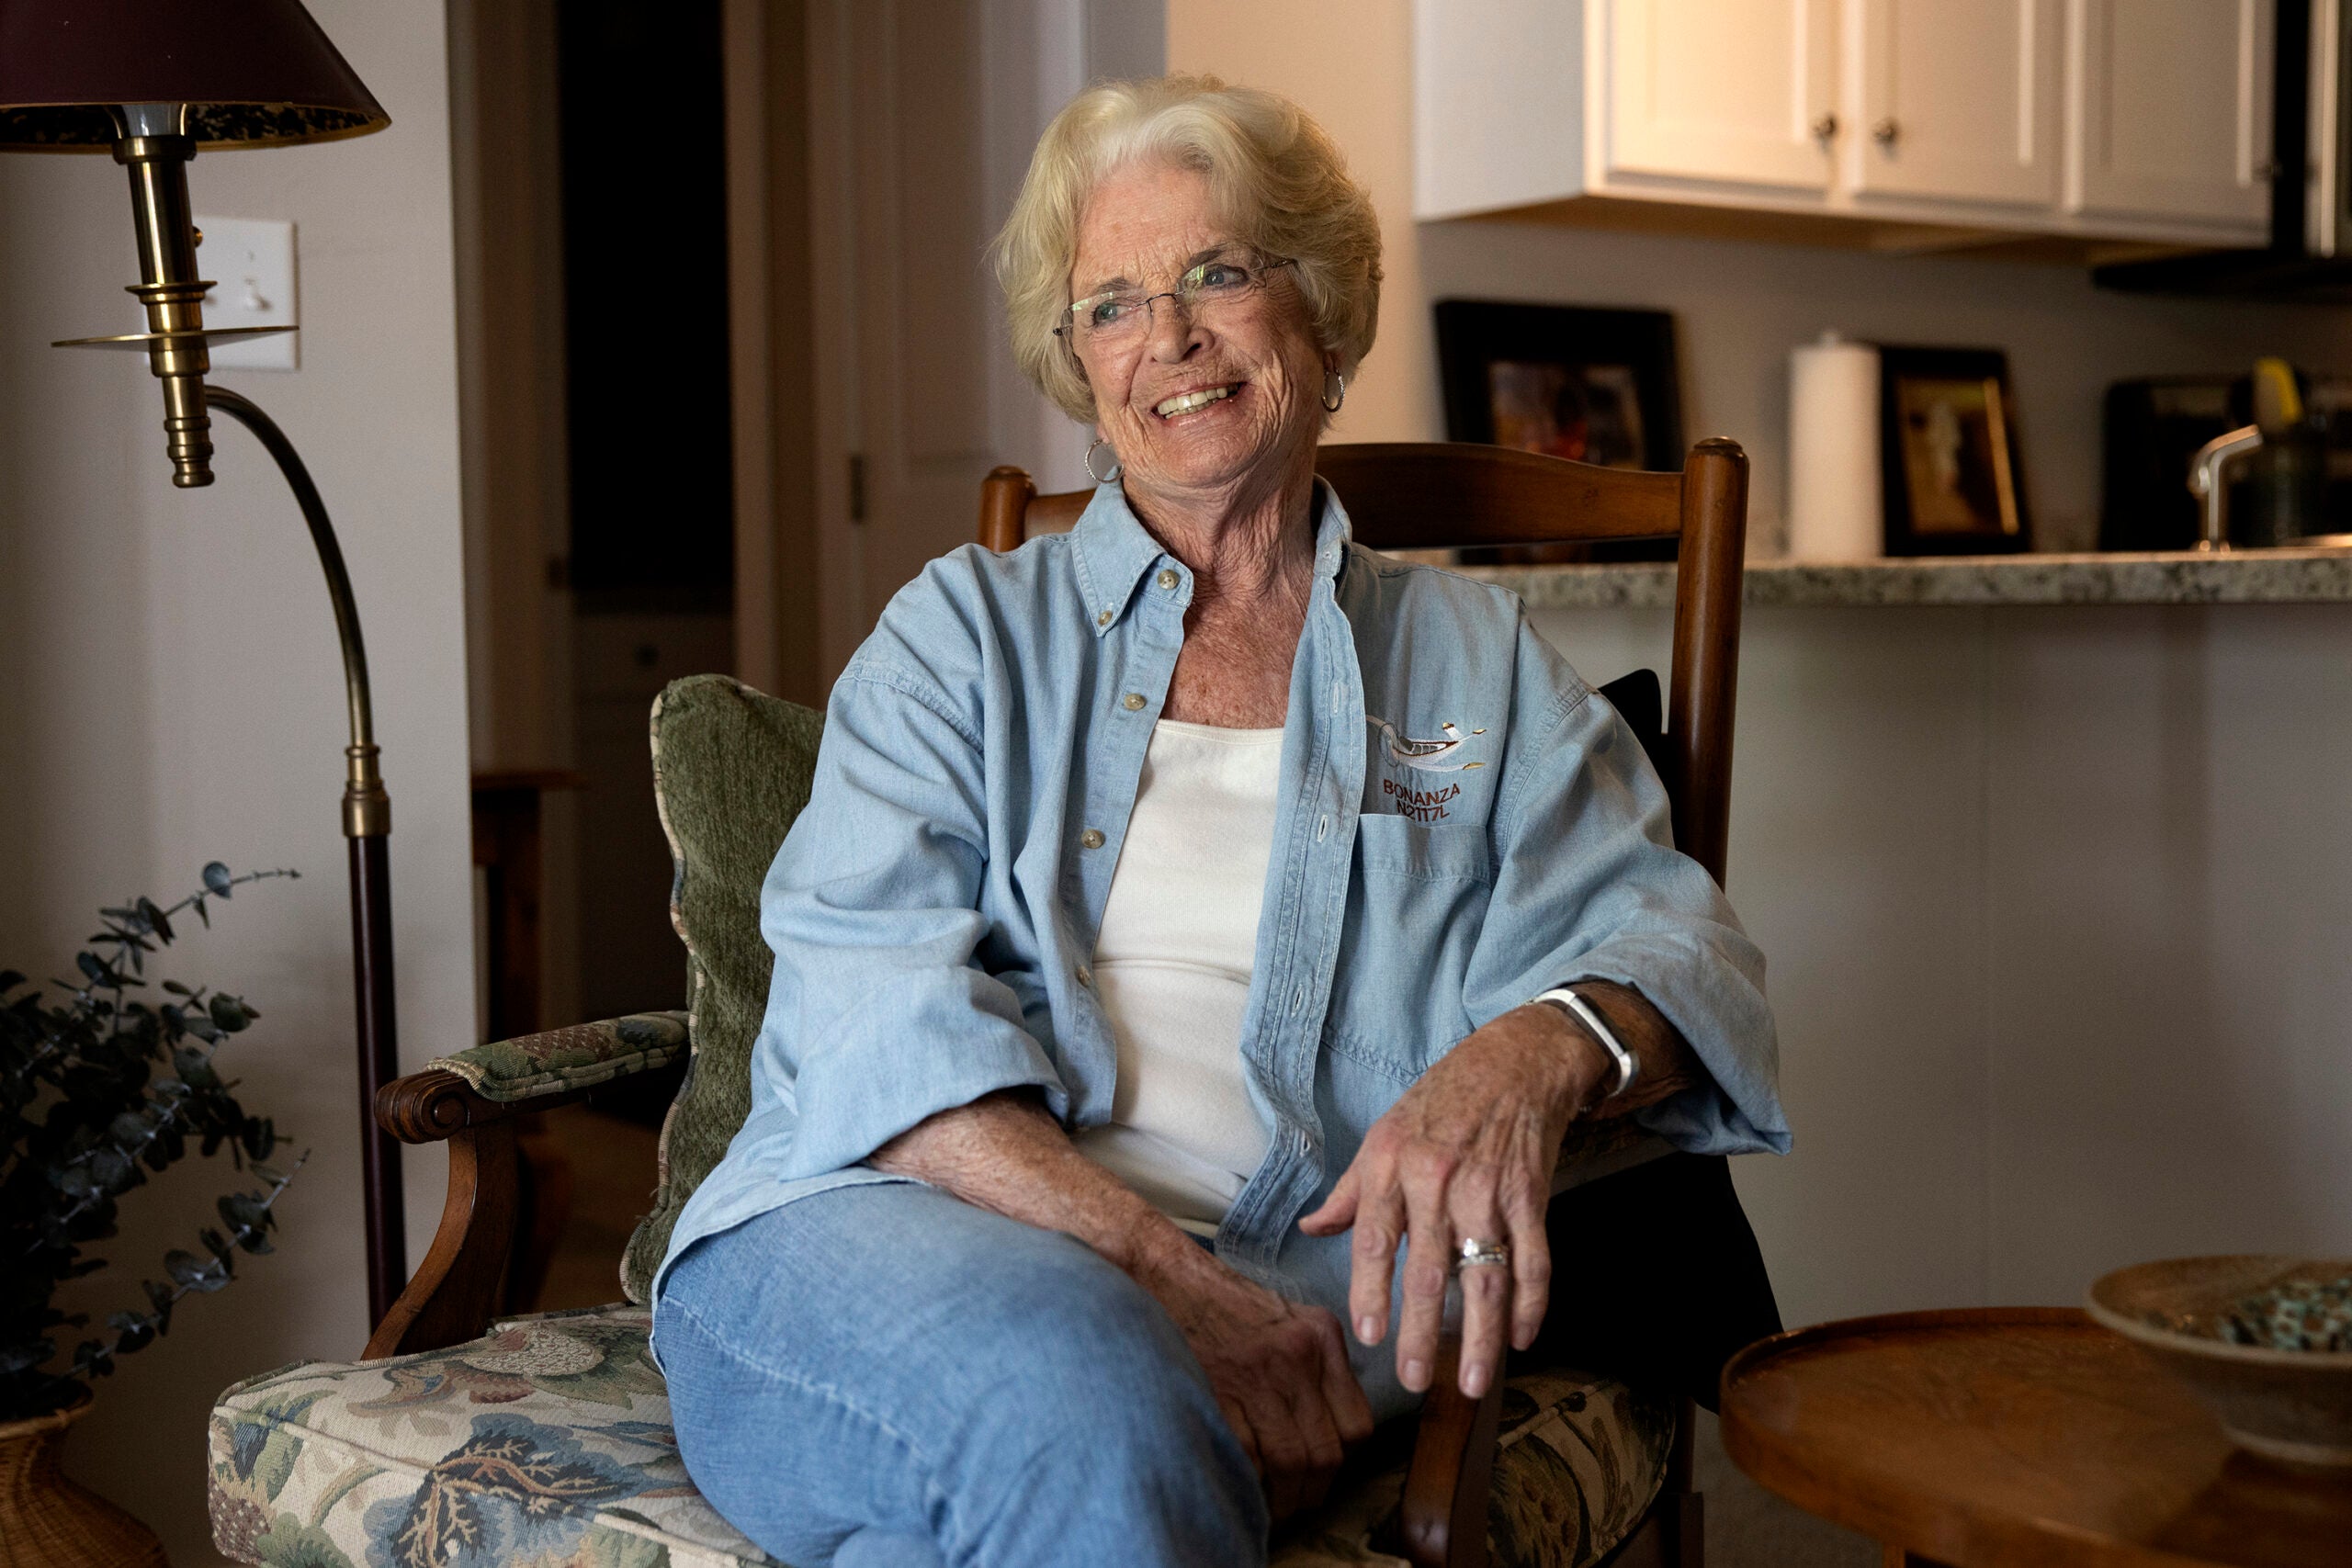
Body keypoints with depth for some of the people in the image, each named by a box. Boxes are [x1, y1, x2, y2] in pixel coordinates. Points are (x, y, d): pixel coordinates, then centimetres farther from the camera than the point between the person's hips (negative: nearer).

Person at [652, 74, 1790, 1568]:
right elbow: (874, 1000, 0)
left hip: (1271, 1280, 1)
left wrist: (1535, 1051, -22)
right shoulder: (965, 629, 16)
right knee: (1097, 1421, -37)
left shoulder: (1473, 661, 20)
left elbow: (1657, 933, 6)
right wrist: (1150, 1265, -18)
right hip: (885, 1230, -1)